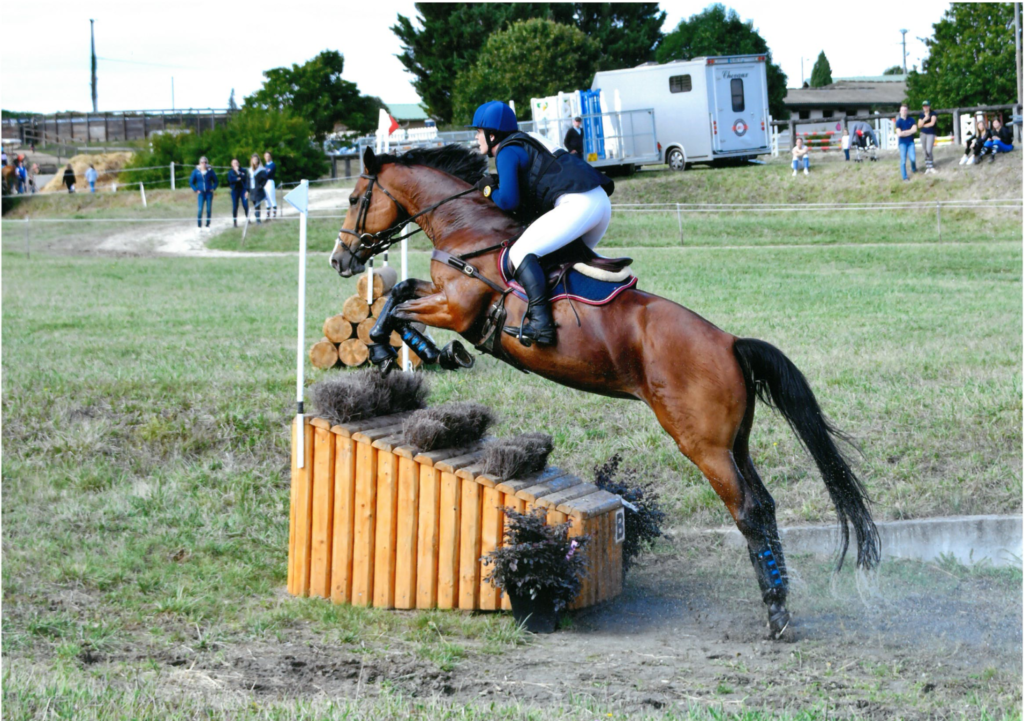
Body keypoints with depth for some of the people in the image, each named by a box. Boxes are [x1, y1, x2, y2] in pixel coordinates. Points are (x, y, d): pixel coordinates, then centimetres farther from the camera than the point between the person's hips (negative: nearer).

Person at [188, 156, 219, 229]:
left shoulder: (210, 171, 1)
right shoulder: (196, 171, 0)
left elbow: (215, 181, 13)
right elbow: (191, 182, 8)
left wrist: (213, 188, 0)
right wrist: (196, 190, -2)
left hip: (209, 193, 1)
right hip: (201, 193, -1)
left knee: (209, 210, 1)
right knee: (200, 209, -11)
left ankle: (207, 225, 11)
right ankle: (199, 226, -5)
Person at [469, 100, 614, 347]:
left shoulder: (507, 152, 0)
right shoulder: (524, 146, 29)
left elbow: (509, 201, -11)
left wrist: (489, 190, 10)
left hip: (578, 203, -10)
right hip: (601, 201, 10)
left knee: (521, 253, -14)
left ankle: (540, 323, -26)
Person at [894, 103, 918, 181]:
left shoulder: (911, 120, 2)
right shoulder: (898, 121, -6)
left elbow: (914, 130, -9)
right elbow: (899, 134, -14)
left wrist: (904, 132, -13)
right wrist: (910, 131, -8)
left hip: (910, 142, 2)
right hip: (902, 143, -2)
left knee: (913, 158, -5)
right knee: (903, 160, -2)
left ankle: (913, 169, 27)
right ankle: (905, 177, 6)